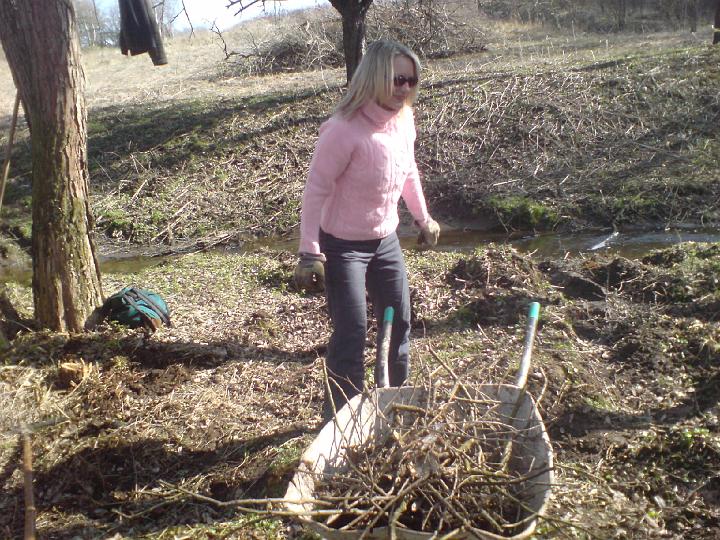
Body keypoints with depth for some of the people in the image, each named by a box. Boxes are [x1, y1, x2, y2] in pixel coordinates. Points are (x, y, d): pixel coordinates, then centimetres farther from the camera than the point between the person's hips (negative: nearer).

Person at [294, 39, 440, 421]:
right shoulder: (344, 130, -25)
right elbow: (316, 190, -22)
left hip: (386, 240, 8)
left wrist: (422, 217, 21)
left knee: (399, 323, 17)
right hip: (343, 246, -7)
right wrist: (310, 253, -23)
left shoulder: (403, 120, -3)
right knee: (351, 334, -3)